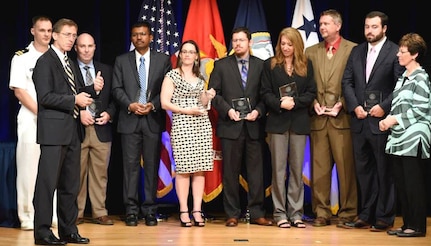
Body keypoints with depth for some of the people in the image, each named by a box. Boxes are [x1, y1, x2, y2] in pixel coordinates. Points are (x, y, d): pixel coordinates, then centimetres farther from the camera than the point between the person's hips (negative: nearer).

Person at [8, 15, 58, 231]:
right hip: (31, 120, -3)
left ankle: (54, 215, 6)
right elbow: (19, 91, -5)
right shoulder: (22, 57, 1)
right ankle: (29, 217, 4)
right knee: (29, 168, -3)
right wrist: (41, 113, -11)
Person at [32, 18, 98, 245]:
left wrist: (92, 88, 7)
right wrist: (74, 100, -17)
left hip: (72, 131, 9)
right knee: (47, 182, -5)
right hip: (54, 130, -9)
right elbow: (45, 97, -16)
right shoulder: (45, 61, -7)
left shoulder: (69, 63, 19)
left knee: (70, 184, 11)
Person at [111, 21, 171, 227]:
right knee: (130, 165, -1)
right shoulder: (121, 61, 10)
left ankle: (150, 210, 7)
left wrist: (153, 105, -10)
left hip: (153, 119, 0)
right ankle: (131, 210, 3)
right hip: (129, 119, 0)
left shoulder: (163, 60, 8)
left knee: (152, 166, 1)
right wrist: (130, 105, -11)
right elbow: (117, 89, 5)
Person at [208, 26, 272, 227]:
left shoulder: (260, 65, 8)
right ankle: (232, 214, 10)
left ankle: (256, 213, 8)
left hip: (254, 126, 1)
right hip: (230, 126, 0)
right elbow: (213, 92, 3)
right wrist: (227, 110, -9)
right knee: (230, 171, 3)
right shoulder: (221, 65, 7)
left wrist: (258, 111, -10)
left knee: (256, 171, 1)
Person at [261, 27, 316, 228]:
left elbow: (311, 93, 3)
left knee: (297, 168, 4)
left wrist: (295, 102, -13)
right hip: (277, 121, -1)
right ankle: (280, 213, 5)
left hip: (299, 121, 1)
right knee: (278, 168, 0)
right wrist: (280, 103, -17)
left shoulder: (306, 65, 8)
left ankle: (296, 212, 9)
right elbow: (265, 93, 0)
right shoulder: (270, 65, 5)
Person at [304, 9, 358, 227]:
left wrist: (341, 104, -10)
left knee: (346, 167, 0)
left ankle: (347, 213, 8)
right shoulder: (311, 52, 14)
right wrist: (314, 103, -3)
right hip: (317, 118, 3)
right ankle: (321, 213, 11)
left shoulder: (353, 49, 2)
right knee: (319, 168, 4)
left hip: (342, 117, -3)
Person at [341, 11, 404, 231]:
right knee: (363, 170, 11)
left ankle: (384, 217, 10)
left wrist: (384, 107, -15)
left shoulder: (395, 52, -4)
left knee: (384, 170, 2)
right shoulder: (356, 52, 12)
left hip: (382, 121, -5)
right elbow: (347, 81, 10)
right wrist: (355, 106, -3)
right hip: (360, 121, 6)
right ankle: (365, 215, 19)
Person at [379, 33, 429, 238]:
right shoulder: (402, 78, 16)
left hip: (413, 139, -8)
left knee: (414, 184, -4)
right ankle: (407, 223, 16)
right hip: (399, 138, 8)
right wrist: (389, 120, 2)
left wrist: (395, 119, -13)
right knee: (400, 183, 9)